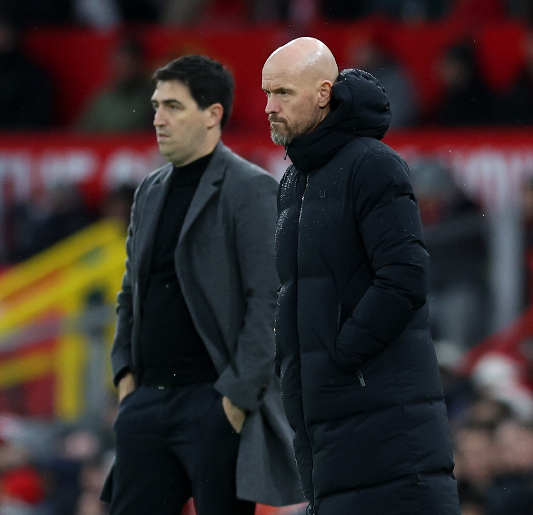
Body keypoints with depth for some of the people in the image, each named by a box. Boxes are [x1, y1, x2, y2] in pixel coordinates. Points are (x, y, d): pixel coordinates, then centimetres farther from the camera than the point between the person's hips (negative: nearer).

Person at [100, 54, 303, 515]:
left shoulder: (250, 189, -7)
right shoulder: (150, 192, 17)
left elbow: (268, 302, -13)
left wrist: (239, 395, -16)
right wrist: (125, 370, 11)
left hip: (217, 403, -7)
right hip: (148, 400, 7)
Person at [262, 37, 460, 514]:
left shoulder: (372, 166, -9)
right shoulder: (292, 184, 18)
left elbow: (404, 280, -18)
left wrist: (338, 356, -16)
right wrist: (291, 363, 10)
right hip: (320, 420, 9)